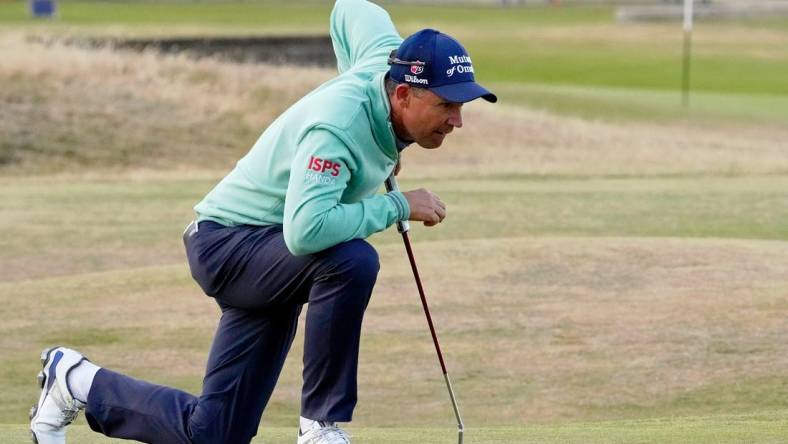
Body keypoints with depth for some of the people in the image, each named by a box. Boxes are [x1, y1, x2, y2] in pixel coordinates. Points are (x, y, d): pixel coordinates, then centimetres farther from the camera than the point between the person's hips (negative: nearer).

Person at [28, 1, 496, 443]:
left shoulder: (388, 58, -9)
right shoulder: (339, 124, -33)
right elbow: (306, 231, -45)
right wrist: (398, 206, -33)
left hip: (266, 253, 9)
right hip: (227, 244, -9)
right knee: (351, 260, -38)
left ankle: (78, 382, 27)